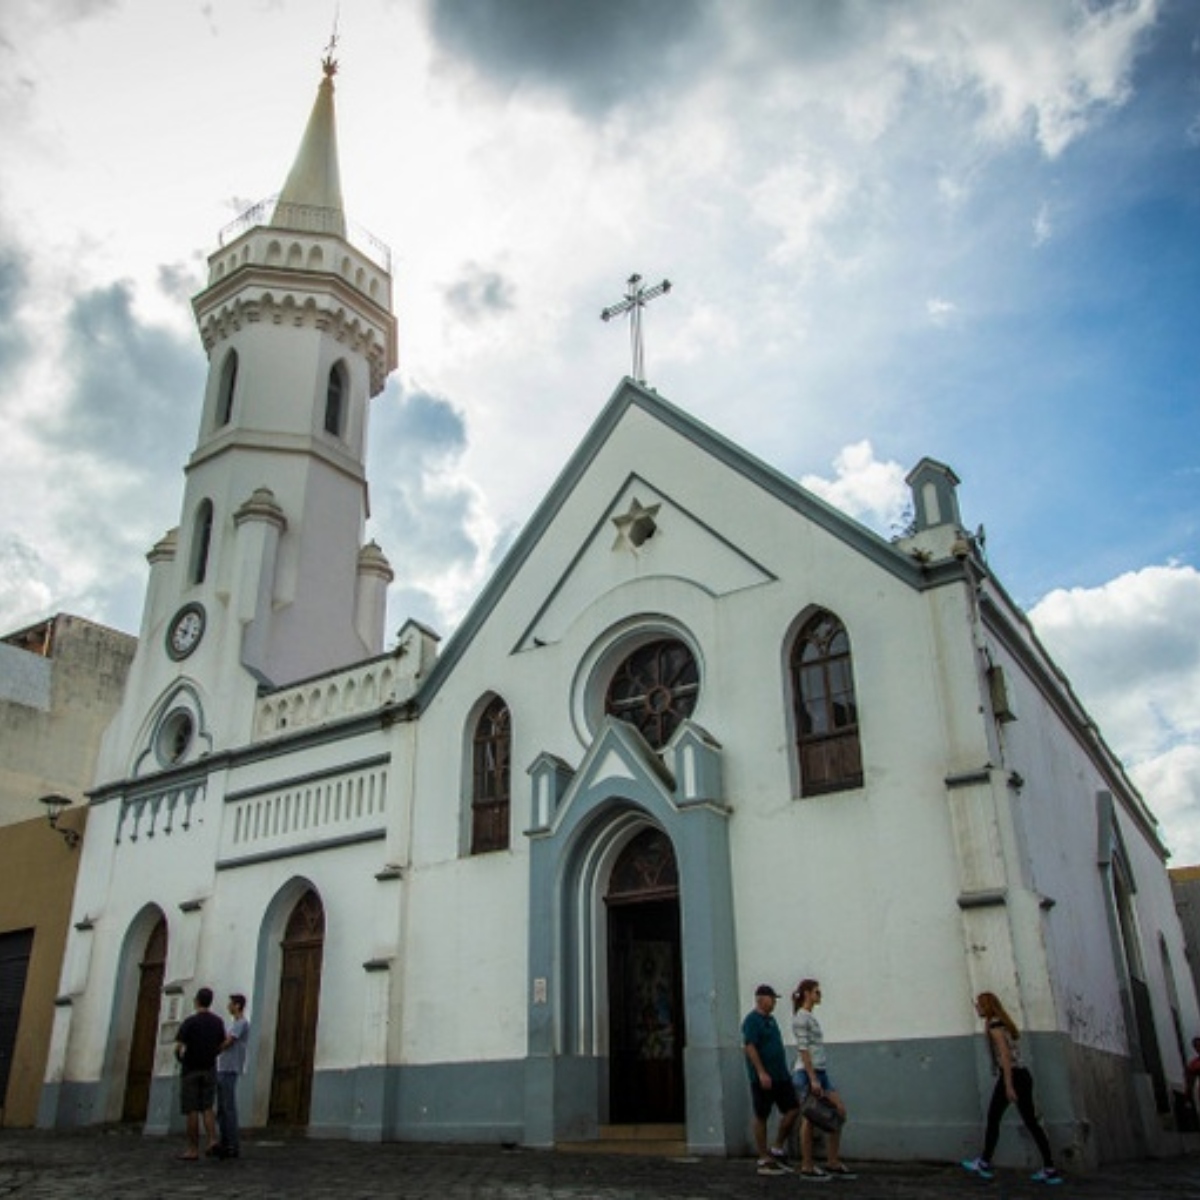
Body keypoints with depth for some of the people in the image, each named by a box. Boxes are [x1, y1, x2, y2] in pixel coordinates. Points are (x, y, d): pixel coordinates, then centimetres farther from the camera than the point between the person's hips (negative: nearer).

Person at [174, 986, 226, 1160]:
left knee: (192, 1110, 1)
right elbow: (221, 1047, 9)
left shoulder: (190, 1021, -11)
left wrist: (180, 1058, 7)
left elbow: (178, 1048, -14)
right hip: (209, 1069, 4)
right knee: (207, 1108, 10)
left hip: (191, 1070, -4)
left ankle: (193, 1149, 4)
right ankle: (213, 1141, -7)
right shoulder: (218, 1022, 4)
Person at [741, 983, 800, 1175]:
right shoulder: (752, 1020, -12)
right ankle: (764, 1160, 8)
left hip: (780, 1076, 9)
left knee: (792, 1109, 3)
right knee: (762, 1117, 0)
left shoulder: (770, 1020, 17)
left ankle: (778, 1149, 16)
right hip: (762, 1078, -9)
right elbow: (750, 1048, -19)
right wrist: (761, 1073, -23)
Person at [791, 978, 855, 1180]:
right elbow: (803, 1049, -17)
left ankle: (833, 1163, 11)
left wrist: (820, 1077, 19)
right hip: (808, 1072, -9)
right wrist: (813, 1079, -21)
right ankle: (807, 1167, 9)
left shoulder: (811, 1017, 17)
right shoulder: (801, 1017, -11)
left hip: (820, 1072, 9)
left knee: (839, 1111, 5)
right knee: (810, 1119, -1)